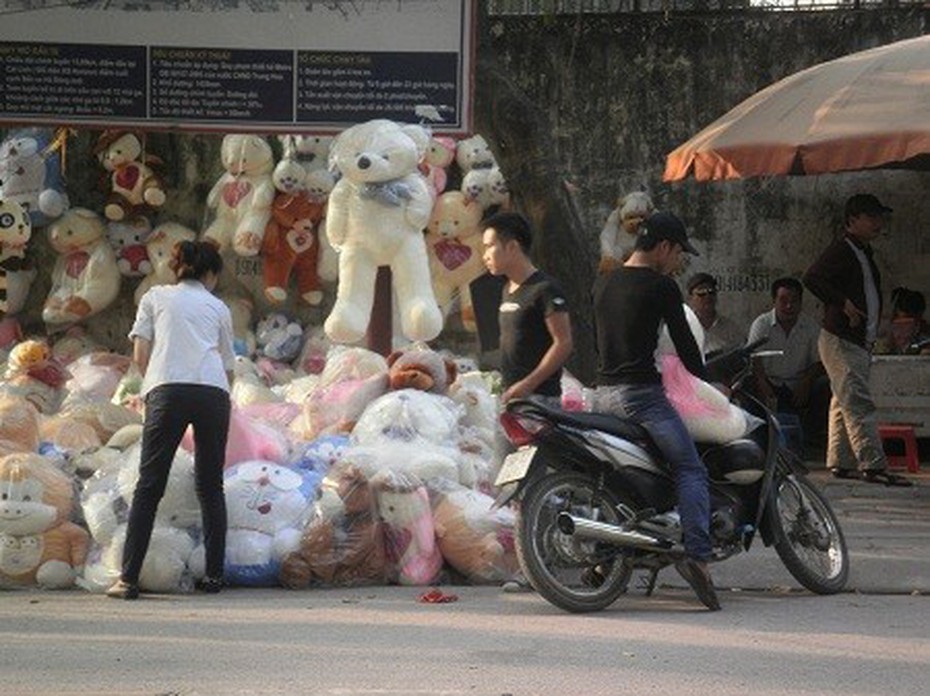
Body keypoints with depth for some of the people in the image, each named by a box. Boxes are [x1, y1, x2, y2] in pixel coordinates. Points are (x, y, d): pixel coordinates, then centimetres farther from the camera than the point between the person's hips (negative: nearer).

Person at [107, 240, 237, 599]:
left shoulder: (155, 297, 20)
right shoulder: (218, 307, 24)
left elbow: (140, 356, 11)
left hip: (167, 391, -1)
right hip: (214, 392, 1)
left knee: (148, 487, -1)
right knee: (211, 487, 12)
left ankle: (128, 579, -8)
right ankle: (214, 574, 10)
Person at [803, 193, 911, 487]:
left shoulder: (864, 252, 19)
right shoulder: (840, 250, -10)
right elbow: (812, 278, -22)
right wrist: (844, 303, -24)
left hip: (860, 341, 10)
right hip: (840, 341, -10)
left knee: (844, 404, 11)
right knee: (859, 404, -15)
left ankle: (841, 462, 15)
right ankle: (872, 465, -21)